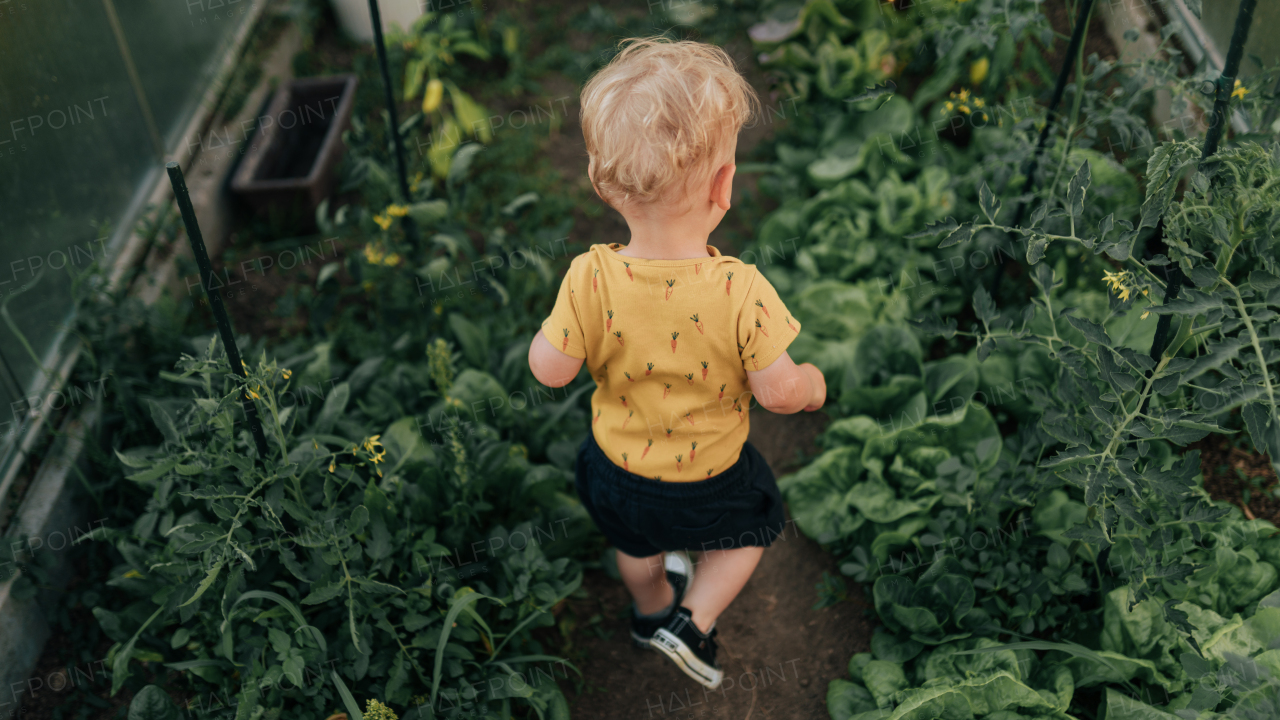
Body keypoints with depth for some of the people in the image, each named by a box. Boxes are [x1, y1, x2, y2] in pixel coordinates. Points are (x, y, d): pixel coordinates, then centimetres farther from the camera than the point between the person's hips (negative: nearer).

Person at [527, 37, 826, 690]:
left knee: (637, 543, 35)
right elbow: (778, 391, -24)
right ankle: (693, 620, 29)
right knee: (753, 526, 32)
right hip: (711, 477, -2)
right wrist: (813, 384, -2)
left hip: (620, 468, 3)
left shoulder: (591, 279, -29)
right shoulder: (741, 292, -34)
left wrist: (551, 327, 2)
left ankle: (652, 607, 62)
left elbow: (550, 370, -18)